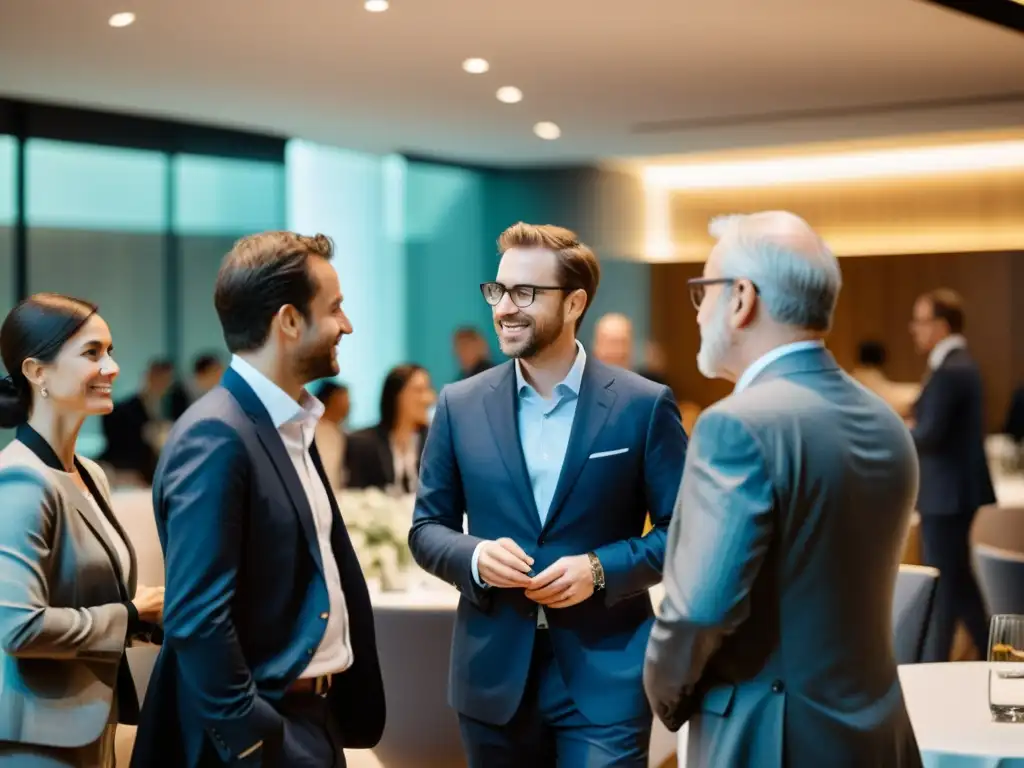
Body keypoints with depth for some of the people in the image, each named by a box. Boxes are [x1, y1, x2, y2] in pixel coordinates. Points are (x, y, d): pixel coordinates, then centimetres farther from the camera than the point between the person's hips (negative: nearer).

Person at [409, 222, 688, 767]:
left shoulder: (643, 406, -3)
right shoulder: (461, 406, 4)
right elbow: (426, 528, 9)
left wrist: (601, 569, -15)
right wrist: (474, 556, -12)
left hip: (605, 677, -3)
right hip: (493, 675, 3)